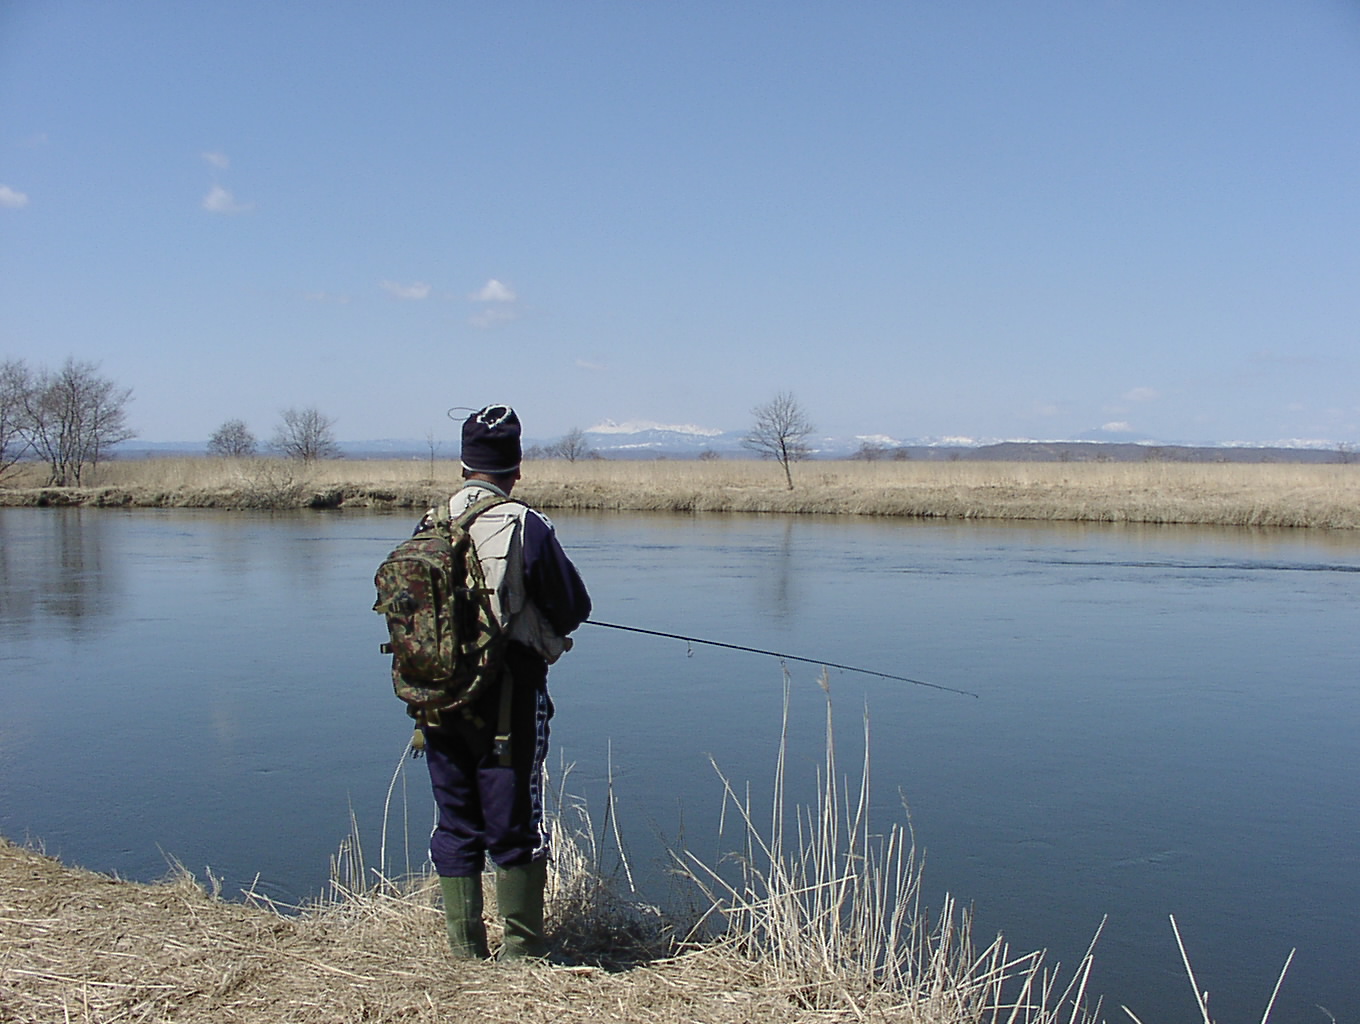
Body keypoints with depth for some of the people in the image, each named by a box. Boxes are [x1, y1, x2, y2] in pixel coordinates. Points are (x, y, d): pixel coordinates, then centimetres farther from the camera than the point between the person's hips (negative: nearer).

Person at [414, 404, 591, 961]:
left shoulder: (429, 525, 3)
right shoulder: (526, 526, -10)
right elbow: (575, 606, -5)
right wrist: (540, 627, 15)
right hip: (508, 696, -4)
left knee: (455, 823, 14)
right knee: (514, 824, 6)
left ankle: (465, 948, 22)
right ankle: (522, 950, 14)